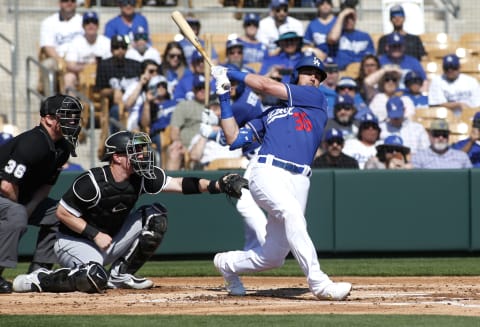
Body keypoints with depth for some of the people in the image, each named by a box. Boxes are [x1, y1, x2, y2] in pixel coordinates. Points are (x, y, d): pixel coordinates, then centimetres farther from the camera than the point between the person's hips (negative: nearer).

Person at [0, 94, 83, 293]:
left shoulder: (63, 148, 0)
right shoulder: (33, 144, -29)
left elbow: (46, 184, 7)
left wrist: (29, 208, -11)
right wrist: (22, 210, -14)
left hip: (19, 198, 10)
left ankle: (38, 270, 8)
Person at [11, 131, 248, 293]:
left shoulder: (140, 177, -8)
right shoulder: (92, 182, -25)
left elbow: (178, 184, -14)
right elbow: (62, 213, -19)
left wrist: (215, 186, -27)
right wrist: (95, 234, -23)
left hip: (111, 239, 7)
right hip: (75, 242, -7)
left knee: (155, 217, -3)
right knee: (95, 279, -36)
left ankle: (120, 275, 3)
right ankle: (39, 279, -11)